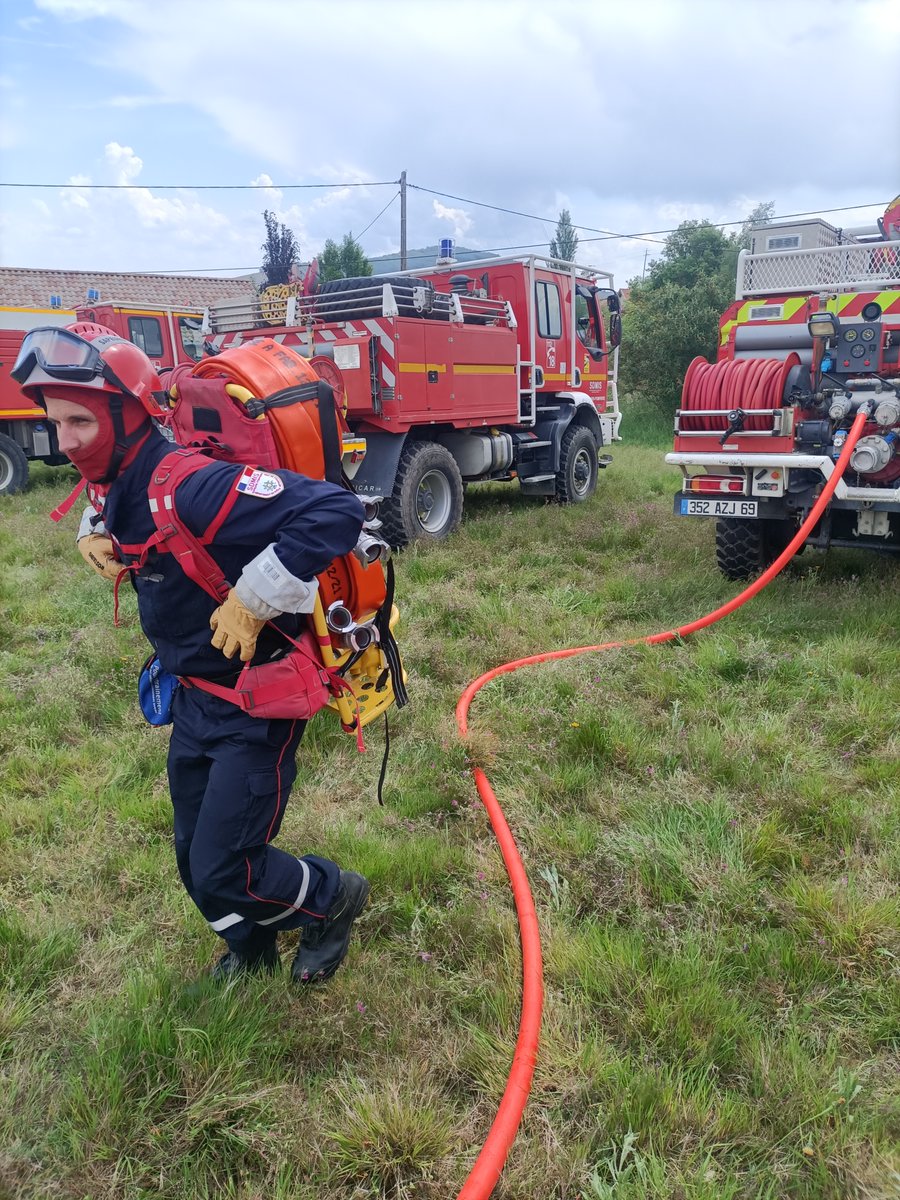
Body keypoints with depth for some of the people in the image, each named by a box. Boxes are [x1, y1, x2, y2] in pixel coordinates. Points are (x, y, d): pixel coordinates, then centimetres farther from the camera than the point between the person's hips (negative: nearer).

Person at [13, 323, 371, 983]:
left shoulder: (194, 486, -30)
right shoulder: (114, 488, -2)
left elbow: (338, 510, -39)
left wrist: (252, 601, -34)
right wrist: (93, 535, 2)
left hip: (258, 705, -8)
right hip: (194, 698, 9)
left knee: (224, 875, -2)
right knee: (196, 859, 20)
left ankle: (335, 895, 28)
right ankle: (251, 951, 48)